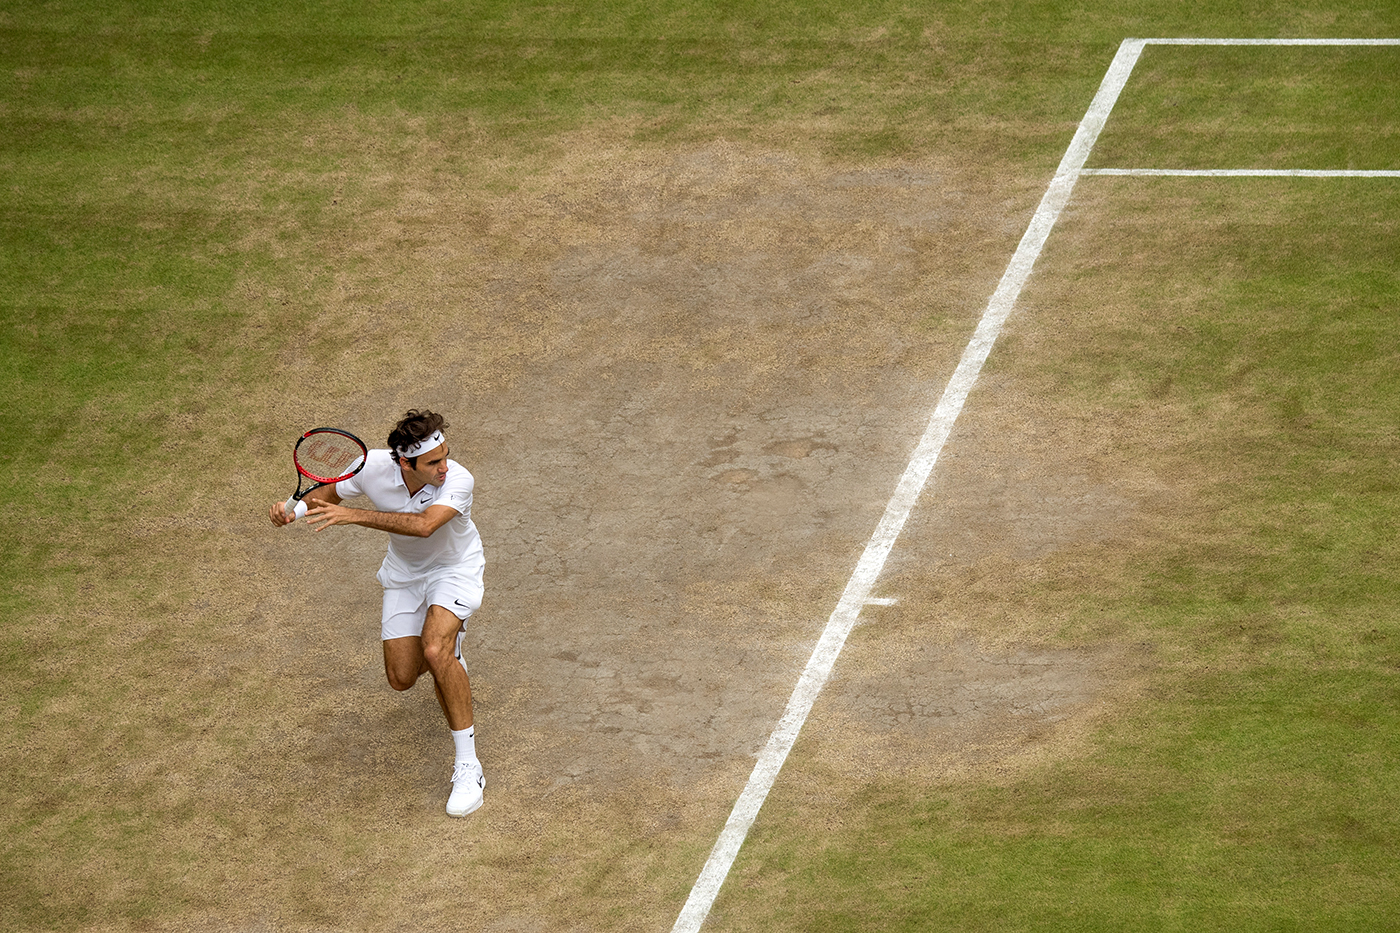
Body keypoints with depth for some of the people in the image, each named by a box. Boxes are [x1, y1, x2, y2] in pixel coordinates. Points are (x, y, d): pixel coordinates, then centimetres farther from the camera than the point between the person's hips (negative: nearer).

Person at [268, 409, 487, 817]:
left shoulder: (458, 480, -35)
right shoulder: (372, 467, -24)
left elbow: (424, 524, -51)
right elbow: (327, 495, -5)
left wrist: (353, 515, -55)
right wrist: (291, 509, -26)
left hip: (454, 569, -4)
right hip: (404, 573, 4)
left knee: (436, 652, -30)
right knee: (402, 677, 0)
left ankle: (467, 765, -22)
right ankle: (448, 647, 40)